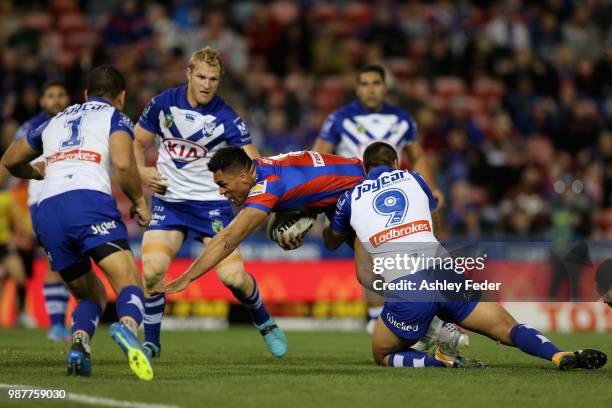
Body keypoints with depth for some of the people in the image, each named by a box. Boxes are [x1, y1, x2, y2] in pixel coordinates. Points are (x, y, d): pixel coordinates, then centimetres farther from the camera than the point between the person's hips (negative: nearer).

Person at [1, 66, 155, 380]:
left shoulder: (55, 121, 31)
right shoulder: (115, 118, 17)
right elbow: (123, 163, -3)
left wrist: (37, 172, 60)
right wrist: (139, 202, 12)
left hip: (47, 210, 5)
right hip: (89, 200, -5)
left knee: (91, 295, 18)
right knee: (130, 285, -13)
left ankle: (79, 343, -12)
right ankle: (127, 326, -47)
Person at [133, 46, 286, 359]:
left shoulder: (226, 119, -12)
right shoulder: (163, 104, -3)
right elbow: (137, 143, 11)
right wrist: (142, 171, -8)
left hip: (211, 203, -2)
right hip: (168, 201, 2)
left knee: (234, 277, -12)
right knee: (152, 271, -17)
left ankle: (265, 325, 19)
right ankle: (151, 342, 5)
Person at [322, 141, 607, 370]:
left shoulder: (350, 198, 17)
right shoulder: (413, 179, 21)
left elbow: (332, 242, 37)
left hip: (404, 290, -2)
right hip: (443, 275, 2)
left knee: (382, 355, 19)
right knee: (509, 330, 9)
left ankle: (440, 362, -11)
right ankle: (561, 357, -20)